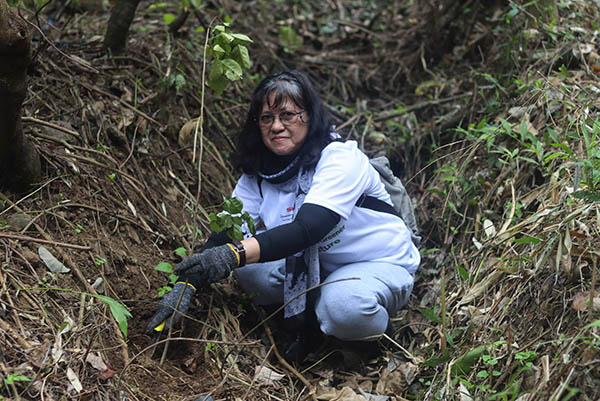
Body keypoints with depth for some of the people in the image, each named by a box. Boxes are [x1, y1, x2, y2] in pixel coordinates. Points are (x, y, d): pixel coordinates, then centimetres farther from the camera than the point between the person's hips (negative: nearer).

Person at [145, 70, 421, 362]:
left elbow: (308, 229, -36)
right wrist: (186, 284, -27)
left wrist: (236, 253, -49)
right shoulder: (258, 174, -4)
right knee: (249, 269, -20)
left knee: (345, 308, -37)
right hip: (318, 267, 6)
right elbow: (225, 234, -10)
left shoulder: (340, 157, -24)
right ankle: (303, 319, 5)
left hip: (382, 265, -5)